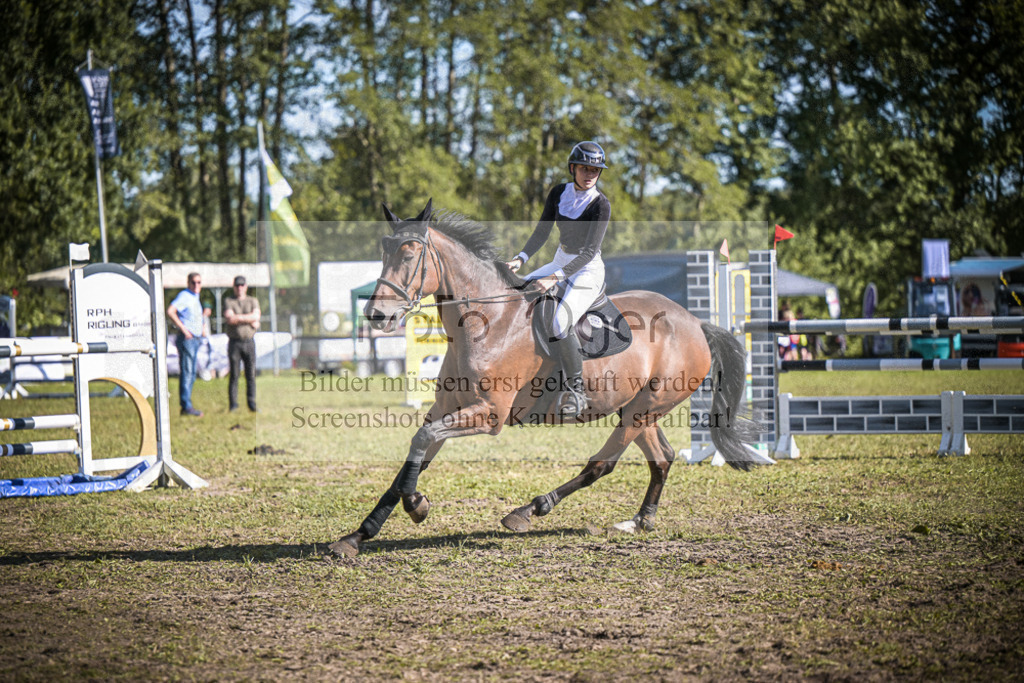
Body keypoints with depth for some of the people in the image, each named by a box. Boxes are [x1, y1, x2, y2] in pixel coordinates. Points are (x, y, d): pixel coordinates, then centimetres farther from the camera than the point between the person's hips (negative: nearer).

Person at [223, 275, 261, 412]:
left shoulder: (253, 301, 11)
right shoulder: (228, 301, 4)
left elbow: (256, 316, -7)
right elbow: (229, 319, -12)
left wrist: (238, 317, -10)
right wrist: (250, 321, -10)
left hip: (249, 343, 2)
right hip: (234, 343, -2)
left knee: (251, 374, 1)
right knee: (234, 375, -2)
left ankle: (252, 404, 6)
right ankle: (233, 404, 1)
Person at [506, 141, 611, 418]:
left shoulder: (601, 205, -16)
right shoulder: (559, 193, 2)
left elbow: (590, 250, -22)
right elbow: (542, 231, 6)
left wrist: (556, 277, -31)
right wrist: (521, 259, -10)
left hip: (588, 271, -7)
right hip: (560, 262, 7)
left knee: (560, 322, -29)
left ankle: (576, 388, -15)